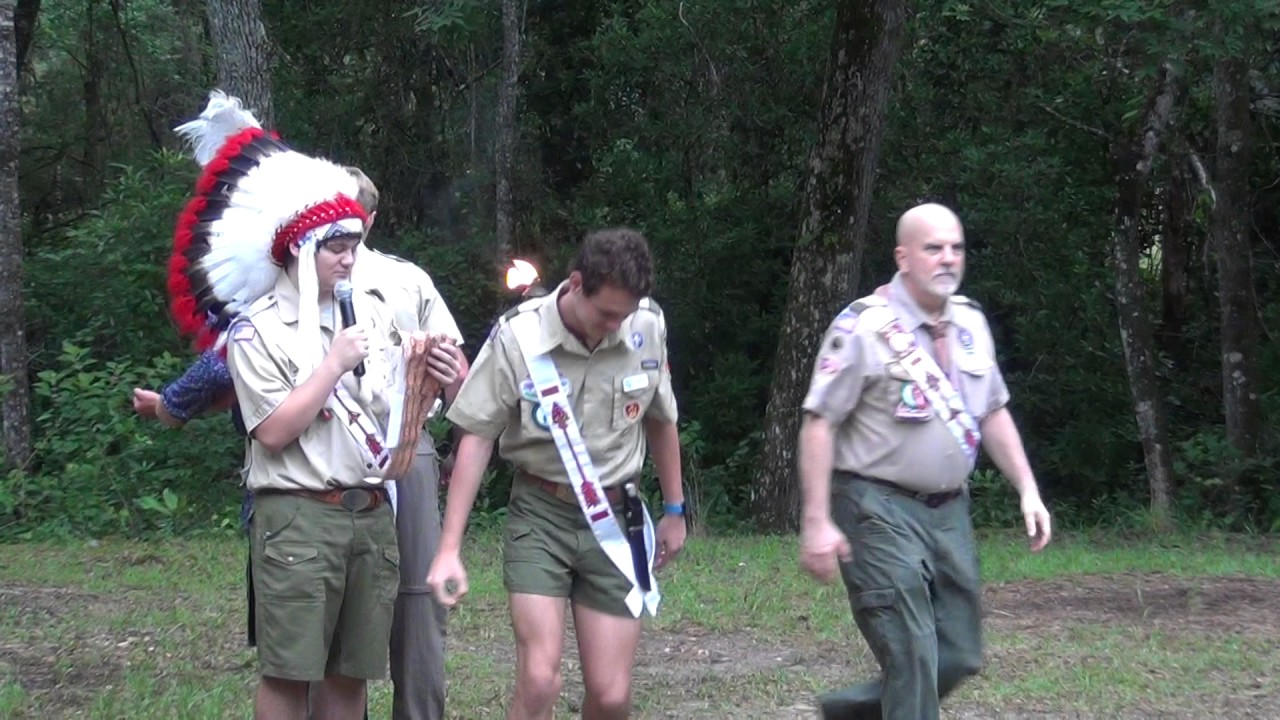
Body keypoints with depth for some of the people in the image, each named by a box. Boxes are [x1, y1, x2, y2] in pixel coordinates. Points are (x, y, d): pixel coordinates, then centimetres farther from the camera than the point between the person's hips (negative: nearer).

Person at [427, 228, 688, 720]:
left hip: (615, 520, 3)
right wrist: (450, 549, -12)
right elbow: (477, 438, -9)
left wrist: (674, 510, 20)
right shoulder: (518, 337, -14)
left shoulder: (648, 327, -5)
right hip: (541, 516, -2)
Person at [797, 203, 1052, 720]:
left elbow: (993, 412, 19)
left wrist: (1027, 489, 10)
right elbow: (818, 423, -13)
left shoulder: (970, 322, 9)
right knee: (912, 660, -9)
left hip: (948, 511, 7)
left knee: (960, 656, 9)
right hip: (882, 510, -7)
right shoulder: (864, 327, -12)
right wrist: (816, 521, -17)